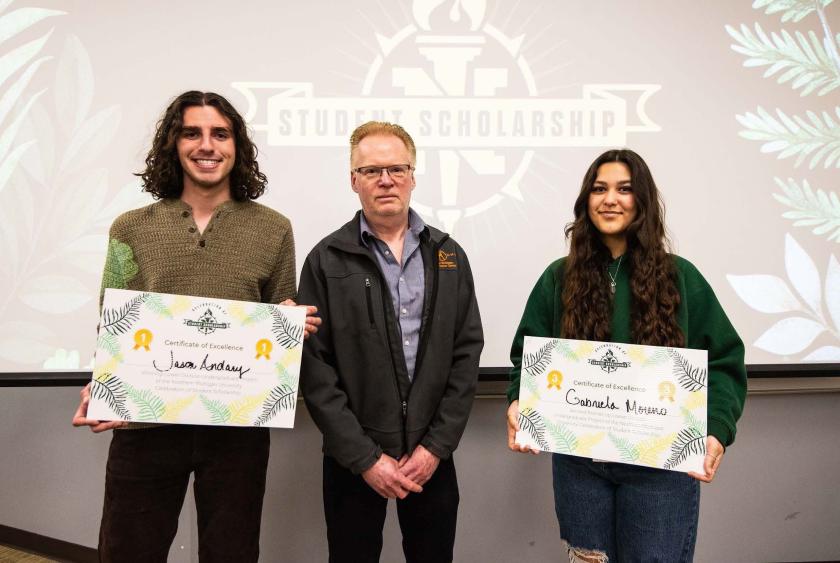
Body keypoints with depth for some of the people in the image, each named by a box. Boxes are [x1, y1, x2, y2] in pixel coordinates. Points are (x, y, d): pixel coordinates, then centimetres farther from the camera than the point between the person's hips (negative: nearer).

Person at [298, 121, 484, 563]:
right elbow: (314, 367, -7)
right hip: (353, 460, -2)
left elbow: (466, 354, 2)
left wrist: (437, 445, -6)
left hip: (432, 456, 2)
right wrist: (364, 456, -11)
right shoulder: (327, 260, -3)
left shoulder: (449, 257, 5)